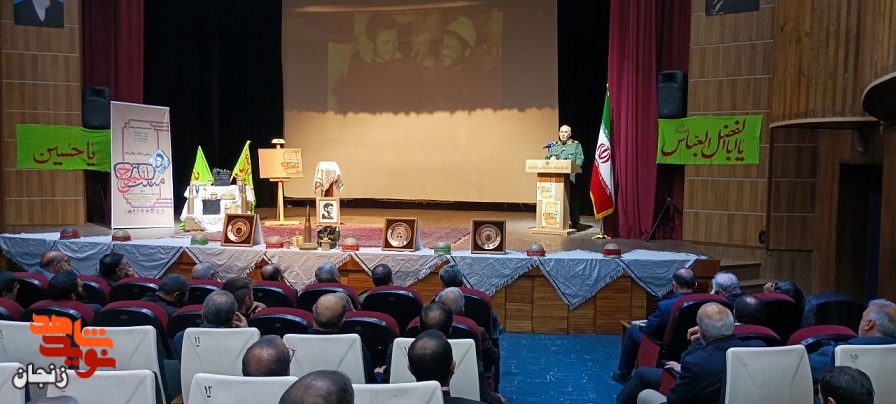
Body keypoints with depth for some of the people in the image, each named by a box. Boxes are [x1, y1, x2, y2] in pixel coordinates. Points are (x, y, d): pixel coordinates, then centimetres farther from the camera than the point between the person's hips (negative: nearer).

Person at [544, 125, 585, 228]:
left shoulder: (576, 145, 9)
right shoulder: (553, 146, 19)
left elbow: (580, 159, 0)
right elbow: (546, 158, 20)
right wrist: (550, 159, -4)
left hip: (570, 178, -3)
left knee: (572, 200, -3)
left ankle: (574, 223, 6)